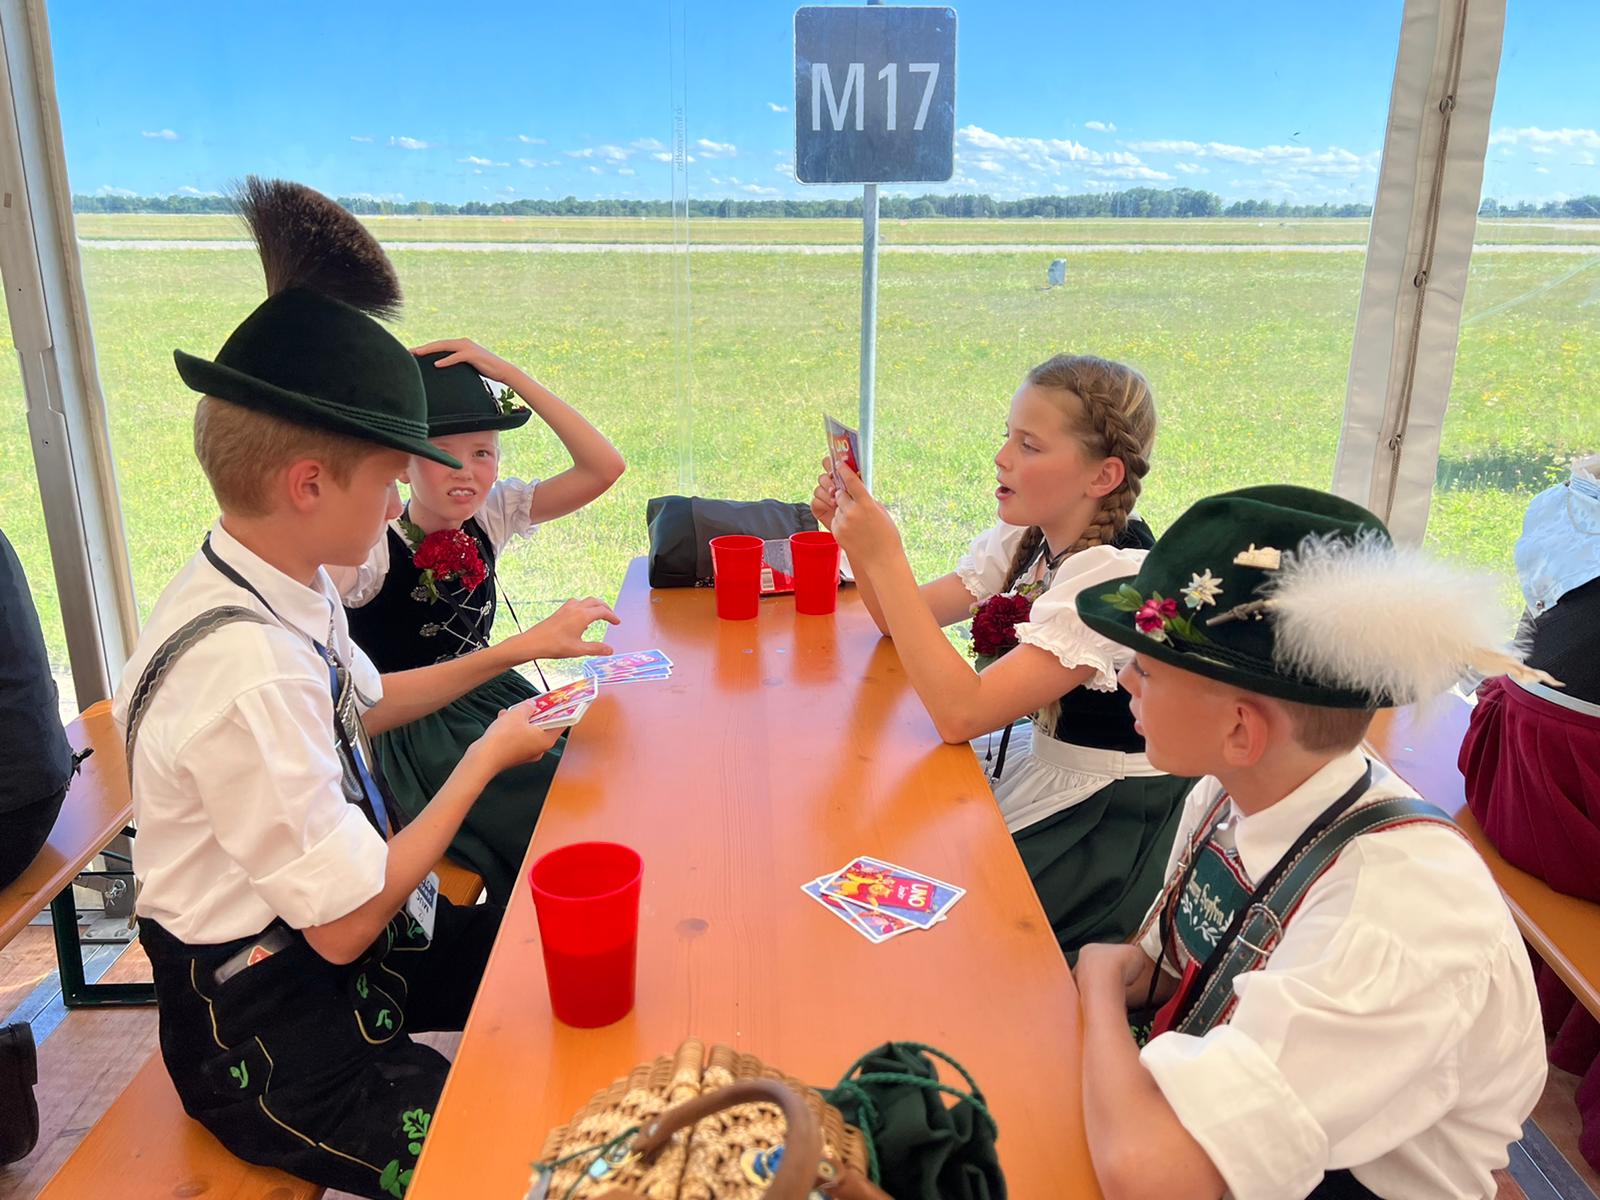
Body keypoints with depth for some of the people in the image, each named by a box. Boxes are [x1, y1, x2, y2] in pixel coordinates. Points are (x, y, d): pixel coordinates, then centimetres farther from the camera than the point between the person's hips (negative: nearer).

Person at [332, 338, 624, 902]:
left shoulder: (489, 516, -3)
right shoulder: (374, 548, -18)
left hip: (493, 695, 6)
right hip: (415, 732, -6)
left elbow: (604, 467, -12)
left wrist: (509, 374, -15)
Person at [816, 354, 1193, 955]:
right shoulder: (1026, 538, 0)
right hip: (1046, 770, 7)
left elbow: (960, 713, -33)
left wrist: (885, 559, -32)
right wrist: (856, 536, -14)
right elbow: (906, 618, 4)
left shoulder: (1119, 576, -27)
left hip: (1115, 822, -7)